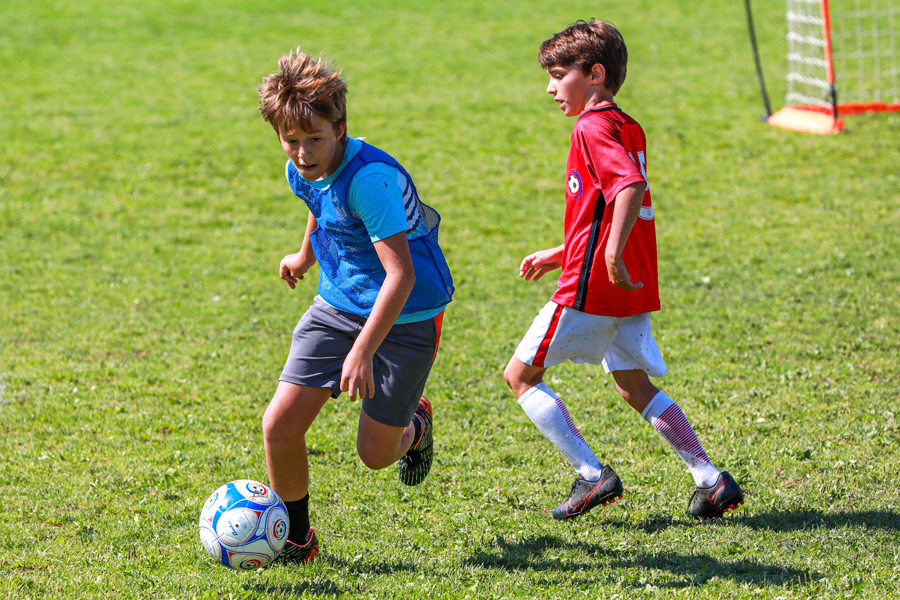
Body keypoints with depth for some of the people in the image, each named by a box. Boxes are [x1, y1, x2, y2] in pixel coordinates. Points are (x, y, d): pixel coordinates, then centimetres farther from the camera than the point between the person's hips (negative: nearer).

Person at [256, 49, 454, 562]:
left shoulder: (369, 178, -29)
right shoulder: (303, 172, -4)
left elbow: (401, 274, -32)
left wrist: (362, 351, -35)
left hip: (406, 319, -6)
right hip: (338, 306, 6)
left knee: (375, 453, 1)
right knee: (280, 424, -8)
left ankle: (414, 429, 38)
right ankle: (296, 539, 12)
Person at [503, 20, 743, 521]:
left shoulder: (594, 127, -12)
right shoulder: (630, 128, 16)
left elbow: (633, 187, -29)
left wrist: (612, 255, -34)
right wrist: (559, 255, 27)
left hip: (592, 289, -9)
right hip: (633, 290, 9)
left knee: (521, 375, 2)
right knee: (635, 386, 15)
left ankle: (592, 474, -4)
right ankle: (712, 480, 7)